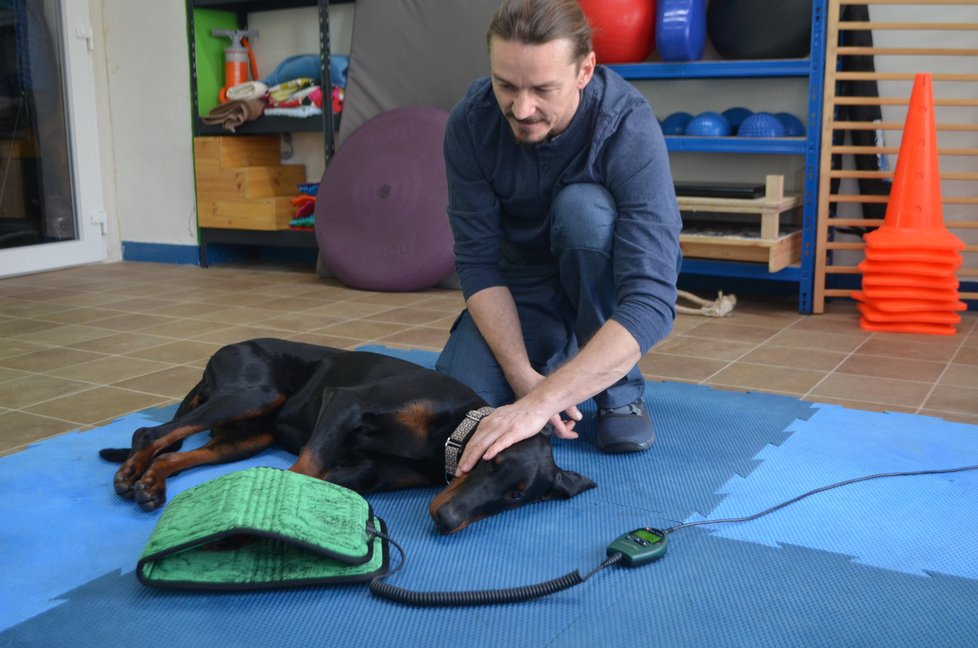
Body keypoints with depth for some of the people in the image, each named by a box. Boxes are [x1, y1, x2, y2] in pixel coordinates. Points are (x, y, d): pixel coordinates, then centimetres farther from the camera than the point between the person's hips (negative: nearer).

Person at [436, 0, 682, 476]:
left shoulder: (629, 128, -32)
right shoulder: (471, 121, -22)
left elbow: (651, 302, -40)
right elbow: (477, 262, -17)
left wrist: (540, 402, -50)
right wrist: (524, 375, -29)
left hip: (608, 284, -2)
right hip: (522, 284, 3)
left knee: (582, 205, -35)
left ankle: (619, 388, -14)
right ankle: (556, 357, 12)